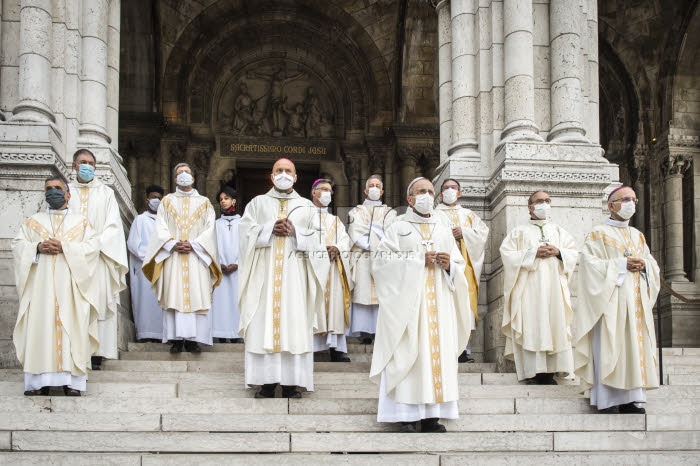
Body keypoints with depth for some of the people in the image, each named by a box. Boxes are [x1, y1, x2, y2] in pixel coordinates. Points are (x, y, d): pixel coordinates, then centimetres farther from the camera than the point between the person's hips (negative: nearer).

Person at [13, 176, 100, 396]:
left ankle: (71, 380, -8)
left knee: (71, 327, -8)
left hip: (70, 285, -1)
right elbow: (18, 244, 8)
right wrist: (38, 247, -11)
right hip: (41, 284, 1)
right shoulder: (33, 221, 18)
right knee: (40, 326, -7)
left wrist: (64, 247, -12)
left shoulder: (81, 222, 14)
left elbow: (93, 246, 0)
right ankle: (39, 380, -7)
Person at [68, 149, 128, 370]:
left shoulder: (106, 193, 12)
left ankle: (96, 353, -8)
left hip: (99, 256, 0)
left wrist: (97, 244, -11)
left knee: (99, 301, -7)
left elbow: (113, 226, 4)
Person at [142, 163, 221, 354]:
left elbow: (210, 229, 4)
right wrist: (173, 244, -11)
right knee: (174, 295, -7)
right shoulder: (167, 201, 16)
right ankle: (176, 339, -7)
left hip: (197, 257, 0)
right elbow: (160, 228, 6)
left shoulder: (204, 203, 15)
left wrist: (193, 244, -11)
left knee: (196, 294, -8)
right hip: (173, 257, 0)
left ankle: (193, 339, -7)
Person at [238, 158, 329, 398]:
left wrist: (295, 232, -10)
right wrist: (270, 229, -11)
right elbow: (246, 231, 3)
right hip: (264, 271, 0)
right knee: (264, 322, -6)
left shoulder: (306, 206, 15)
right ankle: (267, 381, -3)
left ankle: (291, 382, -3)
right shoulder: (258, 203, 15)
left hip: (294, 273, 0)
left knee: (294, 323, -5)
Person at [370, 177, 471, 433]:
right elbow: (382, 261, -6)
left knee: (438, 352, -3)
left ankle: (431, 415, 0)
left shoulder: (444, 231, 18)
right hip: (407, 301, -4)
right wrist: (419, 260, -10)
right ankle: (407, 416, -8)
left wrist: (449, 265, -5)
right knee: (408, 353, -9)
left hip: (439, 303, 4)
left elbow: (460, 266, 17)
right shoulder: (398, 228, 6)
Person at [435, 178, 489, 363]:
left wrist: (464, 233, -5)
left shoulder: (469, 215, 24)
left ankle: (464, 349, -8)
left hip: (464, 264, 2)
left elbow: (483, 231, 9)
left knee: (464, 302, -7)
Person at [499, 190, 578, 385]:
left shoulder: (559, 231, 21)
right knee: (531, 326, -11)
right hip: (529, 286, -3)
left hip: (554, 285, 3)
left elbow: (574, 252, 14)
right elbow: (507, 253, -1)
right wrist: (533, 253, -10)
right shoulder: (520, 231, 12)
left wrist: (558, 252, -6)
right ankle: (533, 371, -13)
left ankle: (550, 371, -7)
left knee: (554, 324, -6)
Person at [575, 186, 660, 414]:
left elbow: (652, 263, 18)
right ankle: (607, 399, -10)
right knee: (609, 345, -10)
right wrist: (622, 265, -15)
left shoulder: (638, 236, 19)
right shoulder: (599, 234, 0)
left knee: (634, 345, 1)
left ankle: (629, 398, 4)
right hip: (611, 300, -6)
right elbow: (590, 264, -11)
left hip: (636, 301, 6)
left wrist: (644, 265, -5)